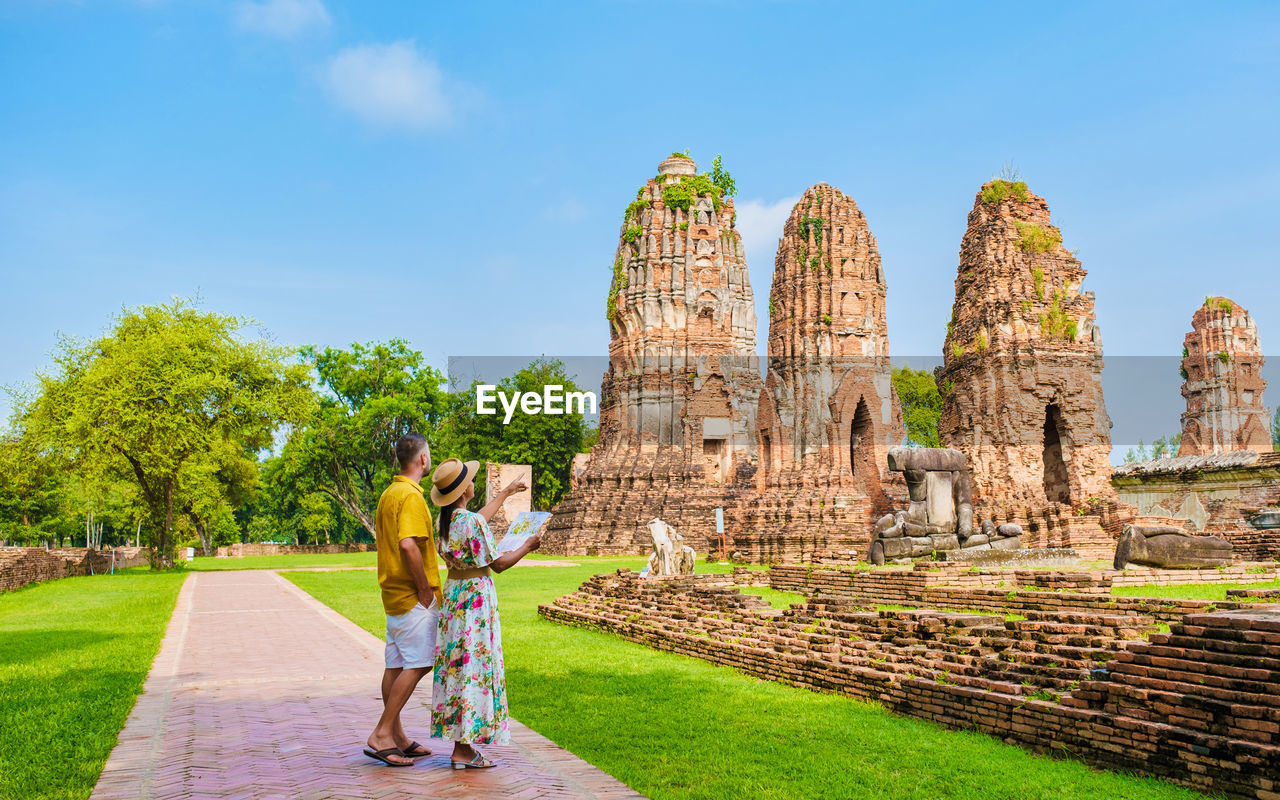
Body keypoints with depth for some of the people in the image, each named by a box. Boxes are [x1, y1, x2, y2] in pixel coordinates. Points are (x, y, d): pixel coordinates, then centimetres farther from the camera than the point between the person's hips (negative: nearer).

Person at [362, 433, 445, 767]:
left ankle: (396, 737, 18)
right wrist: (426, 591, -19)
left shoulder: (388, 494, 15)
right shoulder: (411, 496, -16)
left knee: (396, 665, 11)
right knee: (417, 665, -5)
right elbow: (408, 545, -27)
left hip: (393, 592, 10)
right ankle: (382, 734, -4)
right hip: (413, 596, -10)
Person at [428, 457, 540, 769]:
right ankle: (463, 751, 1)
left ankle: (462, 742, 19)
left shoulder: (446, 519, 6)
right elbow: (498, 564, -15)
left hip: (453, 592, 9)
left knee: (457, 666, 12)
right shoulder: (472, 522, -20)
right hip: (476, 596, -9)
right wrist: (527, 547, 1)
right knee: (474, 668, -3)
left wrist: (505, 492, 39)